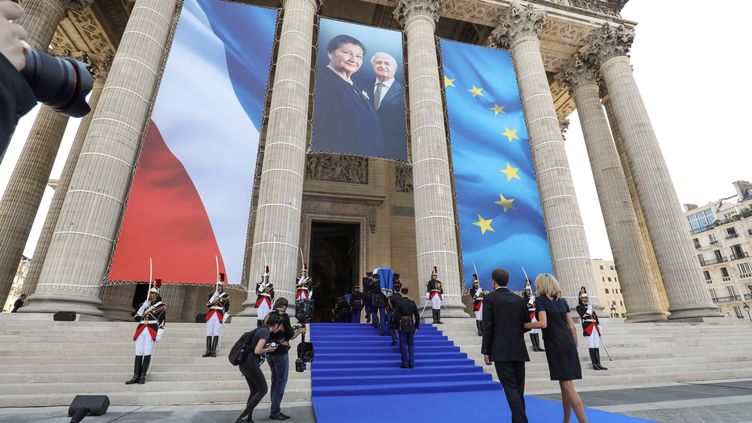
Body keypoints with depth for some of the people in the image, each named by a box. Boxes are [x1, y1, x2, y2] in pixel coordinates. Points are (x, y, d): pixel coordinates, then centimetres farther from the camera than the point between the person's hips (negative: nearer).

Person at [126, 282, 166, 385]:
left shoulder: (162, 306, 1)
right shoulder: (145, 304, 16)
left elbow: (162, 322, -3)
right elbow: (136, 318, 10)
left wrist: (159, 334, -11)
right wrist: (143, 307, -2)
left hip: (152, 331, -5)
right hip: (141, 330, 5)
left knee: (147, 354, -2)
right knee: (138, 354, 4)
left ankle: (143, 377, 7)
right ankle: (136, 376, 11)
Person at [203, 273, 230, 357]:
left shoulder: (226, 295, 4)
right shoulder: (211, 294, 12)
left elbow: (227, 309, 6)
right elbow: (207, 305, -2)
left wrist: (224, 319, -2)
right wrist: (214, 295, -12)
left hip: (219, 316, -2)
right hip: (210, 316, 2)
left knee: (216, 334, -2)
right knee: (209, 334, 2)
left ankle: (213, 351, 3)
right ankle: (208, 351, 7)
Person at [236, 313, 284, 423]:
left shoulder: (262, 329, 13)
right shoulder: (265, 332, -15)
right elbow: (257, 351, -22)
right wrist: (268, 349, -5)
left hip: (244, 364, 9)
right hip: (251, 364, -9)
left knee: (255, 391, 17)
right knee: (263, 389, -1)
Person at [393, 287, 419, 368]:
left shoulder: (399, 303, -8)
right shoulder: (412, 303, 2)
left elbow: (396, 316, -9)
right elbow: (417, 316, 5)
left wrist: (397, 326, 4)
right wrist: (416, 327, 13)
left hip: (402, 326, -3)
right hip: (411, 326, 3)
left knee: (403, 345, 3)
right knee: (411, 344, 11)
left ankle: (405, 364, 5)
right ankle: (411, 363, 12)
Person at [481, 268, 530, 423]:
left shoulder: (489, 298, -7)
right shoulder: (519, 299, 7)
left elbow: (487, 327, -10)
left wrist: (486, 352, -4)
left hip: (501, 351, -5)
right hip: (519, 350, 5)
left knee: (511, 389, -3)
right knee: (518, 389, 14)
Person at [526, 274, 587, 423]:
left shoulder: (540, 300, -7)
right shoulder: (562, 300, 13)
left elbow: (543, 323, -19)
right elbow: (572, 327, 12)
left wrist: (524, 325, -6)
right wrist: (575, 347, 19)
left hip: (555, 345, -8)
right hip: (568, 343, 8)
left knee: (567, 386, -4)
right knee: (565, 385, 15)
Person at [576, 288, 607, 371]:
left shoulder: (590, 306, 21)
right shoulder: (579, 307, -1)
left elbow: (595, 316, 22)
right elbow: (584, 315, -15)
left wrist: (598, 325, 15)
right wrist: (589, 306, -12)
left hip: (595, 327, 7)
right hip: (588, 327, -7)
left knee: (597, 346, 6)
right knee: (591, 345, -7)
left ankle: (598, 364, 9)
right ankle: (594, 364, -5)